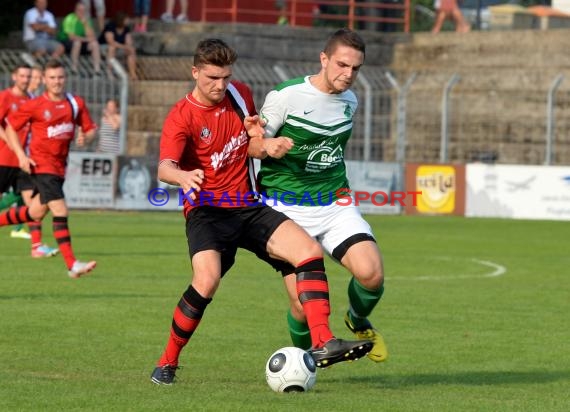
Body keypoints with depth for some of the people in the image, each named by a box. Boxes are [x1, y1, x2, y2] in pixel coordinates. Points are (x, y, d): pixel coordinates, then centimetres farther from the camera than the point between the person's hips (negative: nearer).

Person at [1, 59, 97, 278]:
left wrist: (85, 137, -15)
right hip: (41, 164, -6)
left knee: (36, 212, 17)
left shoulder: (76, 103, 2)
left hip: (59, 165, 6)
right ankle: (72, 265, -20)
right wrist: (21, 155, -10)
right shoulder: (34, 106, -9)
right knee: (60, 212, -16)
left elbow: (90, 129, 10)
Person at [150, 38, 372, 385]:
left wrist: (259, 136, 1)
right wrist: (183, 176, -51)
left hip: (248, 207, 5)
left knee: (310, 251, -17)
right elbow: (164, 168, -26)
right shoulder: (181, 117, -10)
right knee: (207, 280, -30)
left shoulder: (241, 95, 8)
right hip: (207, 210, -5)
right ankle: (168, 363, -11)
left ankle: (322, 344, -20)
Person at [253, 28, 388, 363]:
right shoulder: (286, 96, -11)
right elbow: (250, 143, -6)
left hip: (335, 206, 4)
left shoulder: (350, 101, 8)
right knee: (303, 304, -11)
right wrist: (271, 147, -26)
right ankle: (303, 356, 24)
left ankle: (359, 321, 14)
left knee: (371, 274, -21)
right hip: (288, 210, -4)